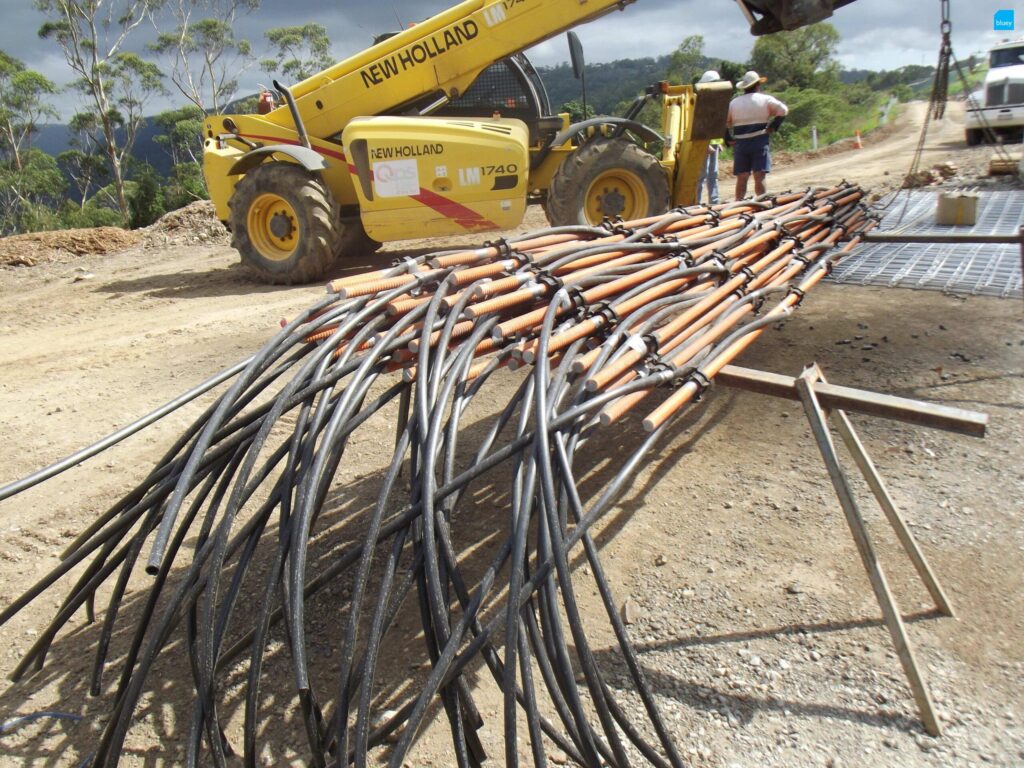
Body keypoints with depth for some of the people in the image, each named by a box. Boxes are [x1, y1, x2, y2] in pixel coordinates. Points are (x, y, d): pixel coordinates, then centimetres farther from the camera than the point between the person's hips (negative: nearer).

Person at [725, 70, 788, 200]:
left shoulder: (733, 103, 10)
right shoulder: (765, 99, 2)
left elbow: (724, 123, 9)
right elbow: (783, 110, -6)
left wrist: (729, 140, 11)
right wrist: (773, 127, 1)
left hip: (740, 144, 3)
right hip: (760, 141, -3)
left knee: (741, 178, 5)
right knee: (759, 177, -4)